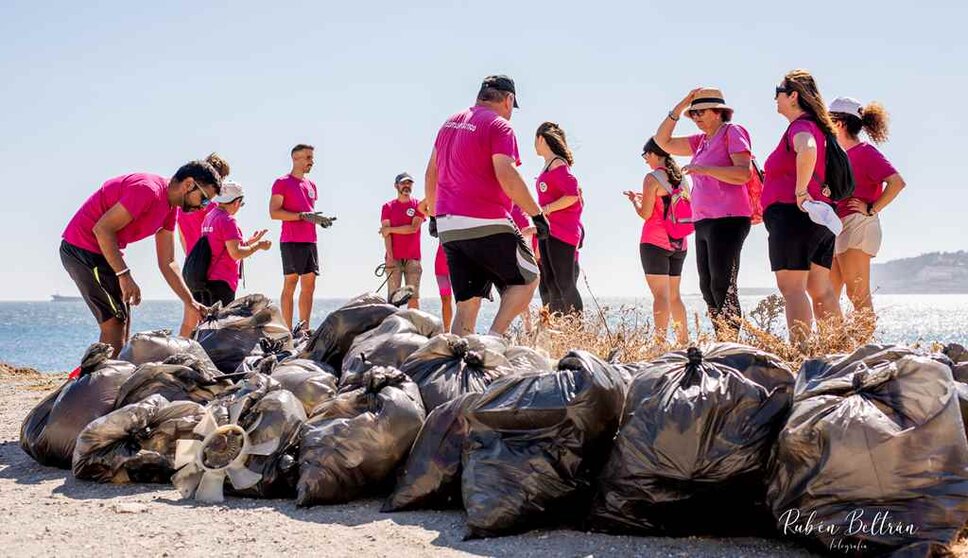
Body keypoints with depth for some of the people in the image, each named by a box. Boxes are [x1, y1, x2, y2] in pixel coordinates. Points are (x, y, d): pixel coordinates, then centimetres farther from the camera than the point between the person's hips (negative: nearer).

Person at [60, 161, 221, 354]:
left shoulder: (170, 208, 9)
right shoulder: (148, 190, -21)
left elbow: (167, 263, 12)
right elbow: (102, 229, -24)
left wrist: (190, 303, 6)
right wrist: (124, 275, -25)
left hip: (103, 251, 10)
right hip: (83, 248, -10)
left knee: (123, 319, 11)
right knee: (114, 323, -10)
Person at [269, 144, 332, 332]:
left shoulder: (311, 185, 18)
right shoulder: (282, 183, -4)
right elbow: (274, 212, -12)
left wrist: (320, 220, 5)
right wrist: (303, 215, -18)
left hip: (310, 242, 7)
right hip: (291, 242, -7)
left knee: (309, 286, 6)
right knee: (290, 285, -6)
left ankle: (304, 330, 11)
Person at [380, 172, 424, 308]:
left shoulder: (418, 205, 9)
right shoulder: (388, 206, 10)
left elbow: (414, 228, -4)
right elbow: (386, 233, 0)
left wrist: (391, 229, -3)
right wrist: (389, 256, -10)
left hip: (413, 258, 0)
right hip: (394, 257, 0)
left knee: (414, 296, -4)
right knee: (392, 296, -6)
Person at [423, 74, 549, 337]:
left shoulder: (450, 124, 17)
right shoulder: (499, 126, -7)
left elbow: (431, 174, 22)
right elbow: (507, 177, -19)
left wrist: (434, 215, 29)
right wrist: (537, 214, -13)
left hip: (448, 227, 7)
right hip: (486, 225, -7)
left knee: (467, 304, 10)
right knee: (527, 279, 10)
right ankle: (493, 339, -7)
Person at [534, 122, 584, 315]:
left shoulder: (558, 164, -10)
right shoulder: (549, 165, 16)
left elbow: (573, 195, -20)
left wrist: (545, 210, -17)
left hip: (561, 231, -9)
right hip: (547, 231, 9)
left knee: (564, 283, -10)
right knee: (550, 284, 8)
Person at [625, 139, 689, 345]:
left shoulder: (652, 178, -9)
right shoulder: (681, 178, 11)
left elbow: (645, 214, -11)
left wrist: (634, 200, 9)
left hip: (655, 243, -7)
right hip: (678, 243, 7)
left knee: (661, 295, -11)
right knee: (674, 296, 15)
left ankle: (661, 341, -17)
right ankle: (684, 340, 16)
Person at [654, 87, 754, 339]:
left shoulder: (733, 132, -3)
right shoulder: (702, 141, 20)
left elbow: (744, 173, -14)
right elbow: (663, 141, 21)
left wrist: (704, 169, -19)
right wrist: (680, 106, 13)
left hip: (727, 220, -9)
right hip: (704, 223, 9)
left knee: (722, 287, -14)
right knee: (708, 288, 6)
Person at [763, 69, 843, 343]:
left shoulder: (800, 126, -11)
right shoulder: (817, 127, 20)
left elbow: (807, 150, -34)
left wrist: (800, 191, -28)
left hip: (792, 213, -10)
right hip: (818, 216, 10)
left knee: (792, 288, -11)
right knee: (821, 291, 12)